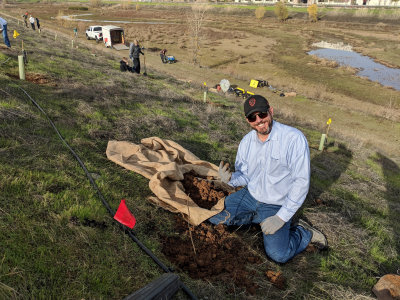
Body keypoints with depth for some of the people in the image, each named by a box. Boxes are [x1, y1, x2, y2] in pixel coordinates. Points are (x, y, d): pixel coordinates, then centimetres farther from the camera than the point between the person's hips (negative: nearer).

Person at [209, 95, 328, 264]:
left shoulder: (294, 138, -21)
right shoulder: (246, 141, -3)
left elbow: (301, 182, -21)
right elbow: (245, 176, 4)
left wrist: (281, 217, -24)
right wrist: (230, 178, -21)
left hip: (276, 205, -5)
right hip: (249, 195, 6)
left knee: (278, 255, -20)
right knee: (214, 217, -4)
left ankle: (305, 233, 12)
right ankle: (258, 218, 14)